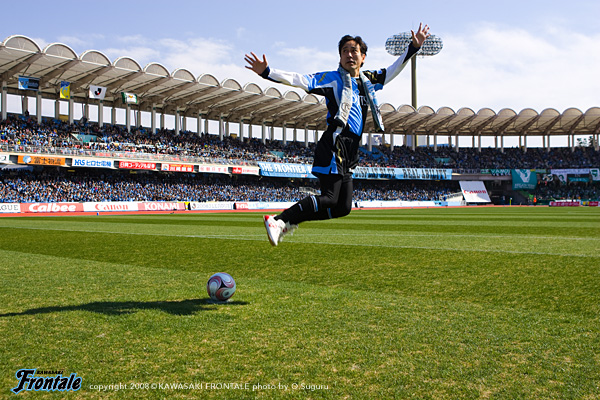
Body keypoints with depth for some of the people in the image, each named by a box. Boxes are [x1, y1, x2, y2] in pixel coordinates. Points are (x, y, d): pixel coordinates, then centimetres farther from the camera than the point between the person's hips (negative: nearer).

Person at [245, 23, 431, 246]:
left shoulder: (368, 81, 19)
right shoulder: (333, 79, 0)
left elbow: (393, 70, 33)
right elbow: (301, 81, -10)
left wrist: (414, 47, 33)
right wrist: (266, 72, -21)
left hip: (349, 153, 8)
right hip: (335, 144, -7)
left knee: (343, 207, 4)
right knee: (329, 199, -17)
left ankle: (289, 222, 12)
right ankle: (278, 220, -10)